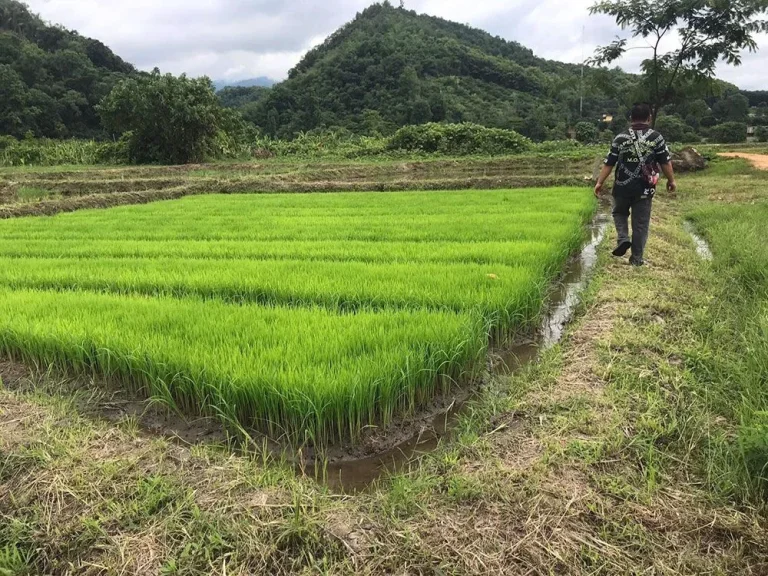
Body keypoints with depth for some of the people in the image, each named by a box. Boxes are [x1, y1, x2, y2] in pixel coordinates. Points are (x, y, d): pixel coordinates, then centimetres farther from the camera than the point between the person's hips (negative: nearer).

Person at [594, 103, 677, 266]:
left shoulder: (621, 138, 1)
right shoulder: (657, 138, -2)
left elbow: (609, 163, 0)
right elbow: (665, 162, 0)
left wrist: (600, 182, 6)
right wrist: (671, 180, 13)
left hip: (622, 187, 1)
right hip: (644, 189, -1)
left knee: (620, 213, 25)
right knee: (641, 223, 7)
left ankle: (623, 239, 2)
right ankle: (637, 258, 11)